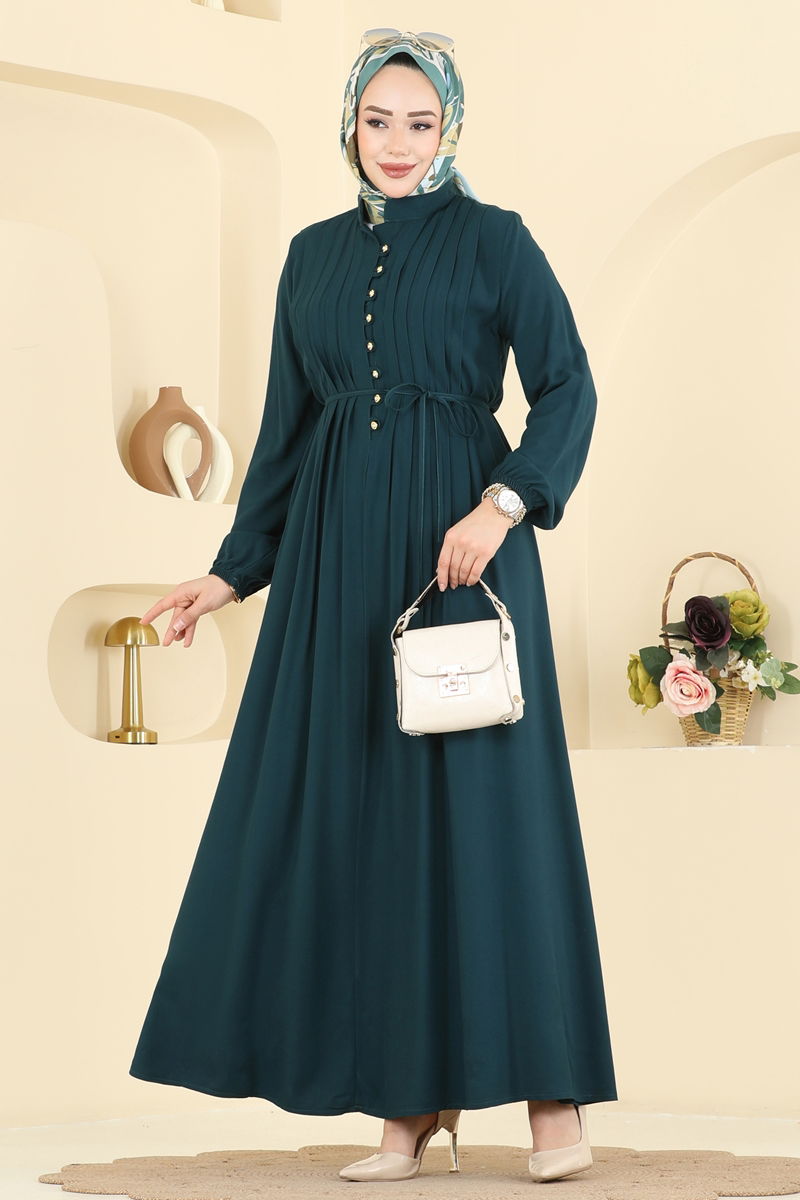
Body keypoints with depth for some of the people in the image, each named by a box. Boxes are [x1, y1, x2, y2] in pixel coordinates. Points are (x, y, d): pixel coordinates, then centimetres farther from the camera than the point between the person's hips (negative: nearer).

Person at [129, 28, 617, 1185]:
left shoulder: (494, 239, 1)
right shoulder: (314, 256, 14)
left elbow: (566, 388, -6)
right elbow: (286, 428, 16)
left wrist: (503, 504, -21)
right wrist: (233, 569, 11)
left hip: (463, 539, -4)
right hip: (341, 549, 5)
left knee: (487, 798, -6)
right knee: (364, 806, 1)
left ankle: (551, 1090, 1)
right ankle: (412, 1094, 7)